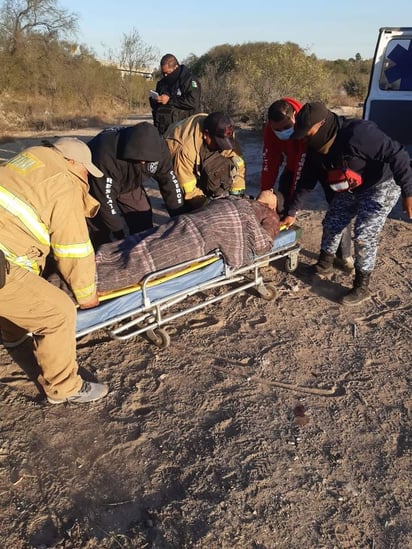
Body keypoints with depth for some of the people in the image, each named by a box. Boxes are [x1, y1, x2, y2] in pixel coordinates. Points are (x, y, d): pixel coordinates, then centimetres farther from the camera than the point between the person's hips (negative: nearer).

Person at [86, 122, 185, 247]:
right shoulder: (107, 156, -41)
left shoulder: (158, 147, -26)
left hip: (129, 184, 5)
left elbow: (169, 181, -16)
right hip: (99, 186, -4)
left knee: (143, 223, 0)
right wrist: (119, 232, -31)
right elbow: (105, 199, -36)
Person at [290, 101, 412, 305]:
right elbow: (307, 181, 0)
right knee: (331, 224, 9)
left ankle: (361, 287, 2)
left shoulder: (357, 133, -35)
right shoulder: (316, 148, -9)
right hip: (351, 190, 7)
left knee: (364, 235, -12)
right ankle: (324, 264, 32)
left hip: (381, 186, -7)